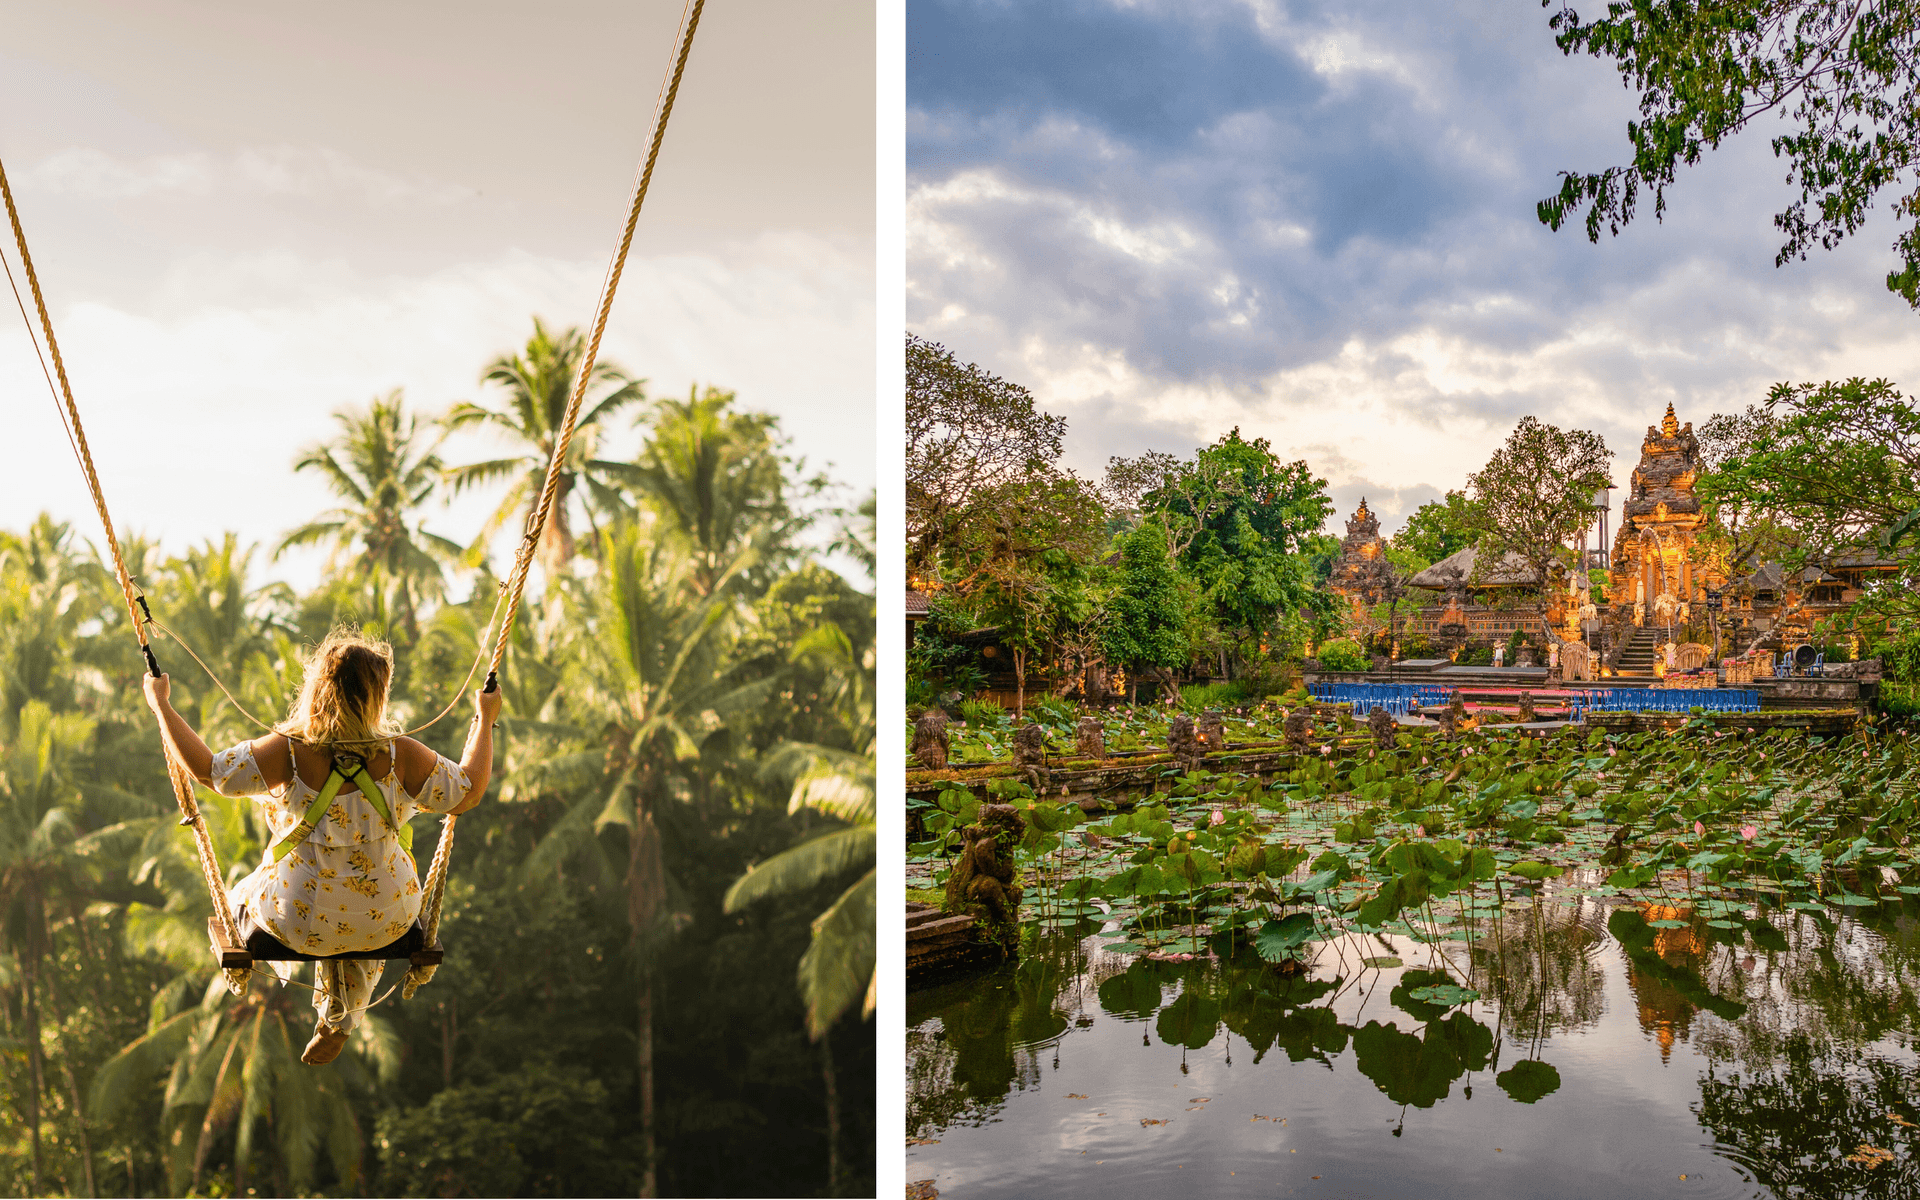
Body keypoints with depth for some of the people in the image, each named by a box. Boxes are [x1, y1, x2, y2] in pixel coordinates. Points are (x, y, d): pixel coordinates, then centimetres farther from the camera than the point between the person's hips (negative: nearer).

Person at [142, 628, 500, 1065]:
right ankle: (339, 1022, 50)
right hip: (387, 920, 1)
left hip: (300, 921, -1)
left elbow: (208, 770, -13)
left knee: (241, 896, 34)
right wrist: (484, 720, 3)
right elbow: (468, 792, -10)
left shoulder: (287, 752, -23)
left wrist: (161, 705, -1)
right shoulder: (401, 756, -21)